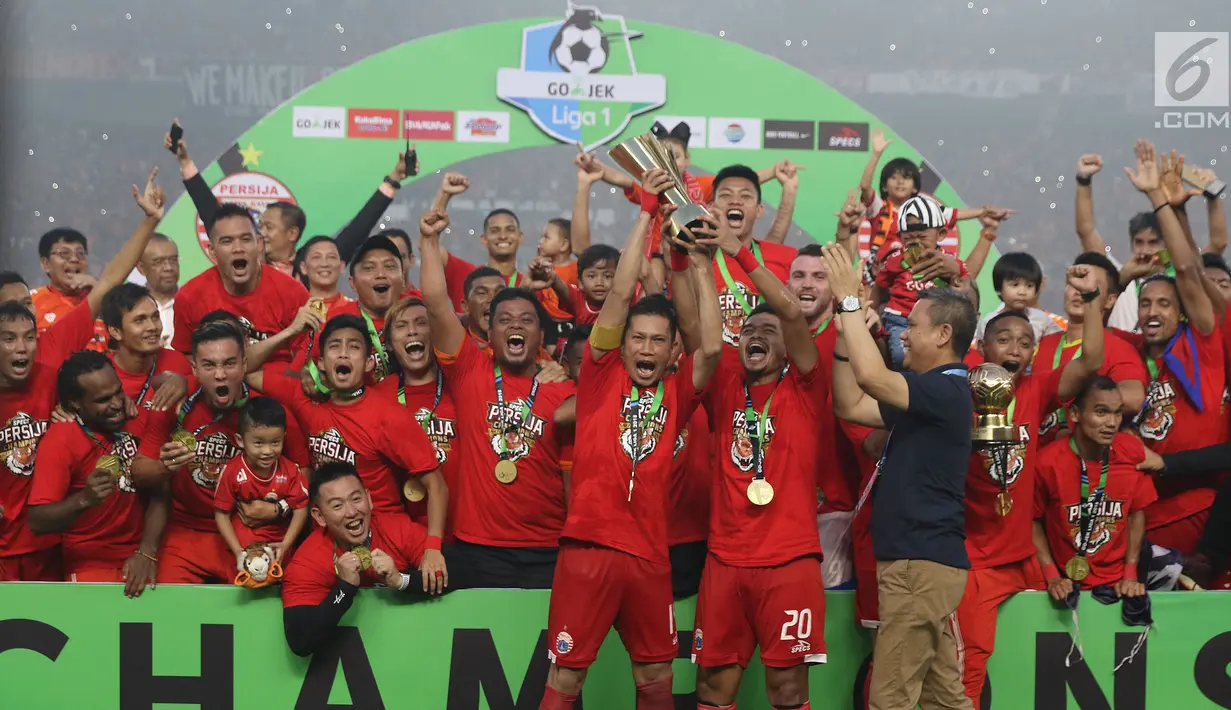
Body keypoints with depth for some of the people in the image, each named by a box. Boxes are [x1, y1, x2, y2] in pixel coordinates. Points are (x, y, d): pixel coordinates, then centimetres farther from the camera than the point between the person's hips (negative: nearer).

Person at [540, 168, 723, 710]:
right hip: (588, 546, -3)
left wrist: (701, 265, -3)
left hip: (649, 553, 3)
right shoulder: (602, 375, 3)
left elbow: (712, 347, -9)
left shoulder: (676, 393, 8)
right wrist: (648, 209, -4)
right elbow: (620, 294, -5)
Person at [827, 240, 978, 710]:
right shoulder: (930, 394, 18)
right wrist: (843, 334, 7)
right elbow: (849, 406, 17)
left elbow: (872, 376, -27)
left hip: (922, 562, -10)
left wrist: (850, 300, -17)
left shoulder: (947, 390, -14)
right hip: (923, 560, 10)